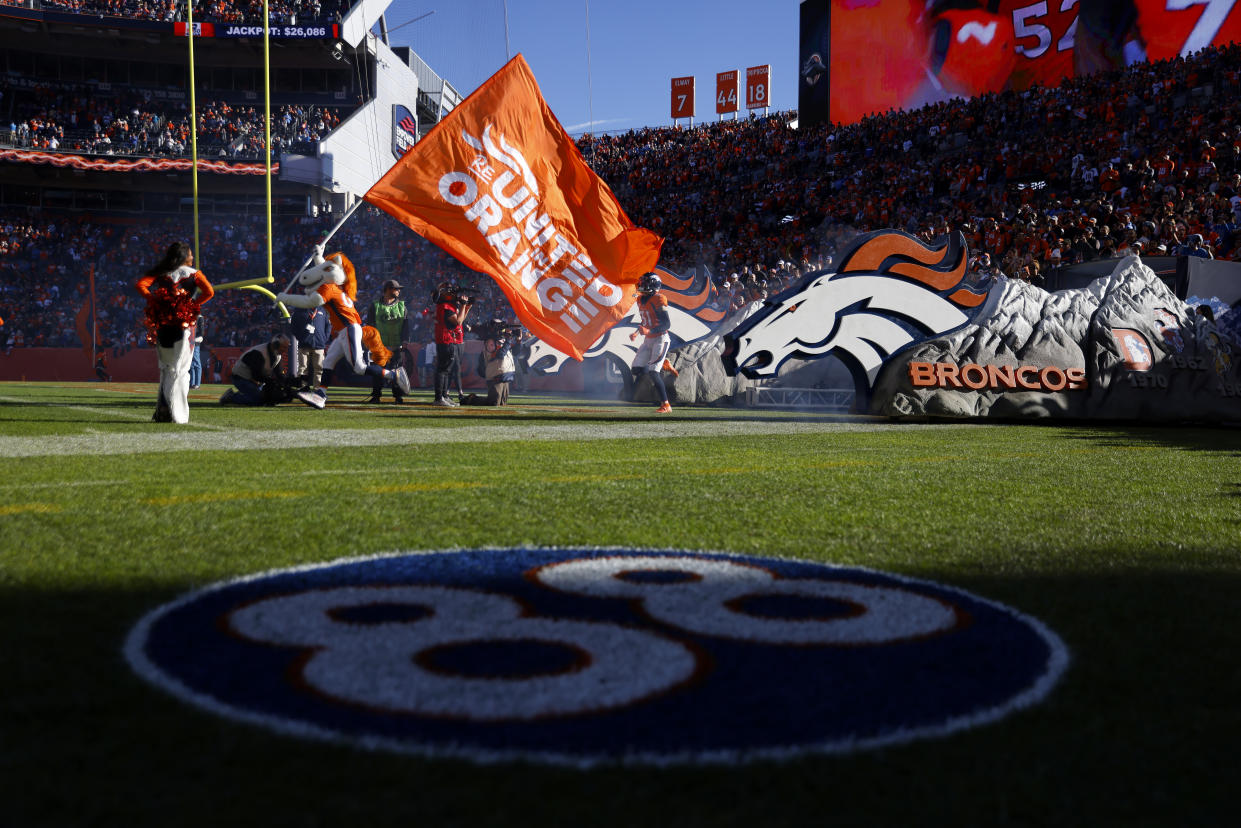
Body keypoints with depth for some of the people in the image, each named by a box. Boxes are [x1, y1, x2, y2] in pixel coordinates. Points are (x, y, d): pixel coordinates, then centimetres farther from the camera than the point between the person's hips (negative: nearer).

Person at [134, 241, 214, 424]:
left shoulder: (160, 273, 11)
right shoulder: (193, 273, 5)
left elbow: (140, 285, -3)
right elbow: (209, 291, -11)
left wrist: (154, 302, 0)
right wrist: (193, 305, -3)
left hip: (163, 324, 3)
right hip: (184, 324, -3)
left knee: (165, 368, 13)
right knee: (180, 369, -2)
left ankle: (163, 409, 6)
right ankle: (178, 413, -9)